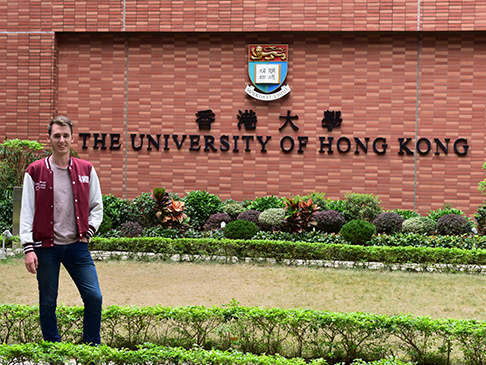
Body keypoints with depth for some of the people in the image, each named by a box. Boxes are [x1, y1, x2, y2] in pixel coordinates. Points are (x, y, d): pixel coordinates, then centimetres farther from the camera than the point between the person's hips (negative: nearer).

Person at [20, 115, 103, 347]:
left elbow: (96, 206, 15)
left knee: (94, 297, -5)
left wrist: (88, 232, 1)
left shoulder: (86, 170, 6)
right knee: (48, 303, 4)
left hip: (77, 245, 2)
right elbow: (27, 212, -1)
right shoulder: (35, 171, 0)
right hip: (46, 247, -2)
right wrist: (28, 248, -8)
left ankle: (92, 348, 9)